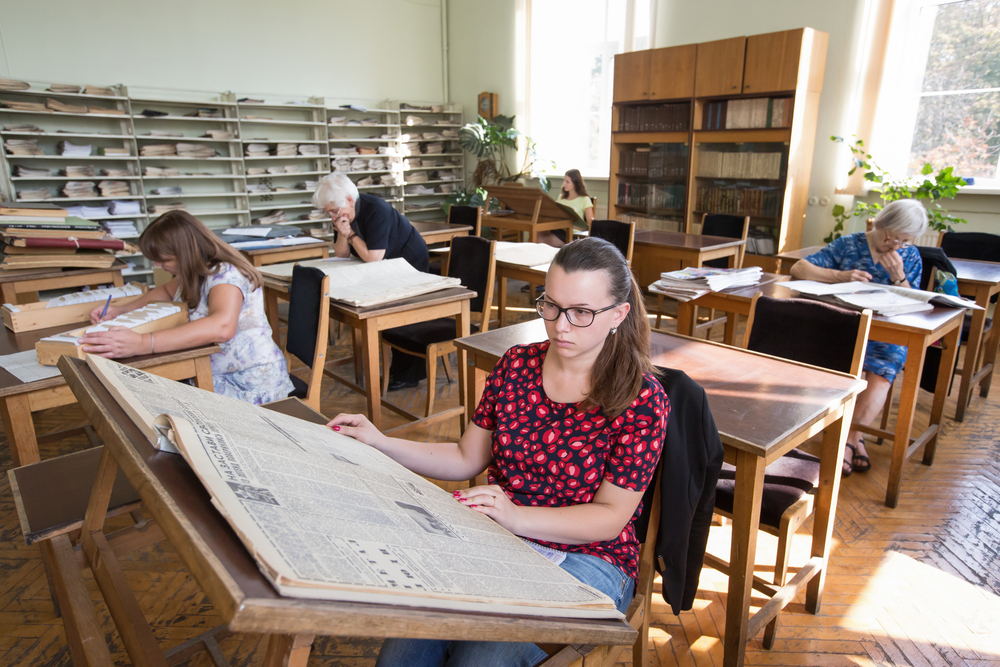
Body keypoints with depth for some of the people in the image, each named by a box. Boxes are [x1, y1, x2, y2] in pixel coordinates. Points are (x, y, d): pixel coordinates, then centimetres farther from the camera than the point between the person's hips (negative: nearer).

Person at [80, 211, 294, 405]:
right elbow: (167, 291, 29)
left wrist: (141, 344, -48)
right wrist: (122, 310, 9)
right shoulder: (195, 275, 5)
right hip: (216, 375, 9)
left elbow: (222, 327, -44)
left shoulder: (225, 275, -22)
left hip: (251, 385, -9)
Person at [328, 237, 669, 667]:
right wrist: (380, 443, 0)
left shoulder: (642, 399, -11)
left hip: (585, 559, -3)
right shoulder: (516, 364, 2)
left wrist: (516, 517, -25)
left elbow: (610, 517, -11)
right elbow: (467, 459, 9)